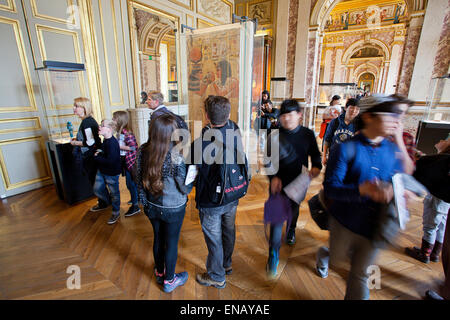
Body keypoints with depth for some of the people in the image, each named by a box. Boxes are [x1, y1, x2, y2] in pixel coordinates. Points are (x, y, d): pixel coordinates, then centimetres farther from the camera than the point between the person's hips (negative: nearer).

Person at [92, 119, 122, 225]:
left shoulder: (112, 143, -27)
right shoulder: (105, 140, 3)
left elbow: (110, 161, -30)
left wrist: (96, 157, -18)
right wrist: (99, 153, 1)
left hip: (111, 173, -9)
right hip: (101, 170, 9)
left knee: (114, 192, 8)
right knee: (97, 189, 20)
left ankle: (116, 212, 27)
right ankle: (105, 202, 47)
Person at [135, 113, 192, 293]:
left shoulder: (143, 151, -11)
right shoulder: (175, 157, -27)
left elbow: (139, 180, 0)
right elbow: (185, 188, -17)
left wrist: (144, 202, 13)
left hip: (152, 207, 5)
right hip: (173, 209, -5)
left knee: (158, 239, 24)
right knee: (171, 243, 15)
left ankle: (159, 273, 48)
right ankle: (169, 281, 37)